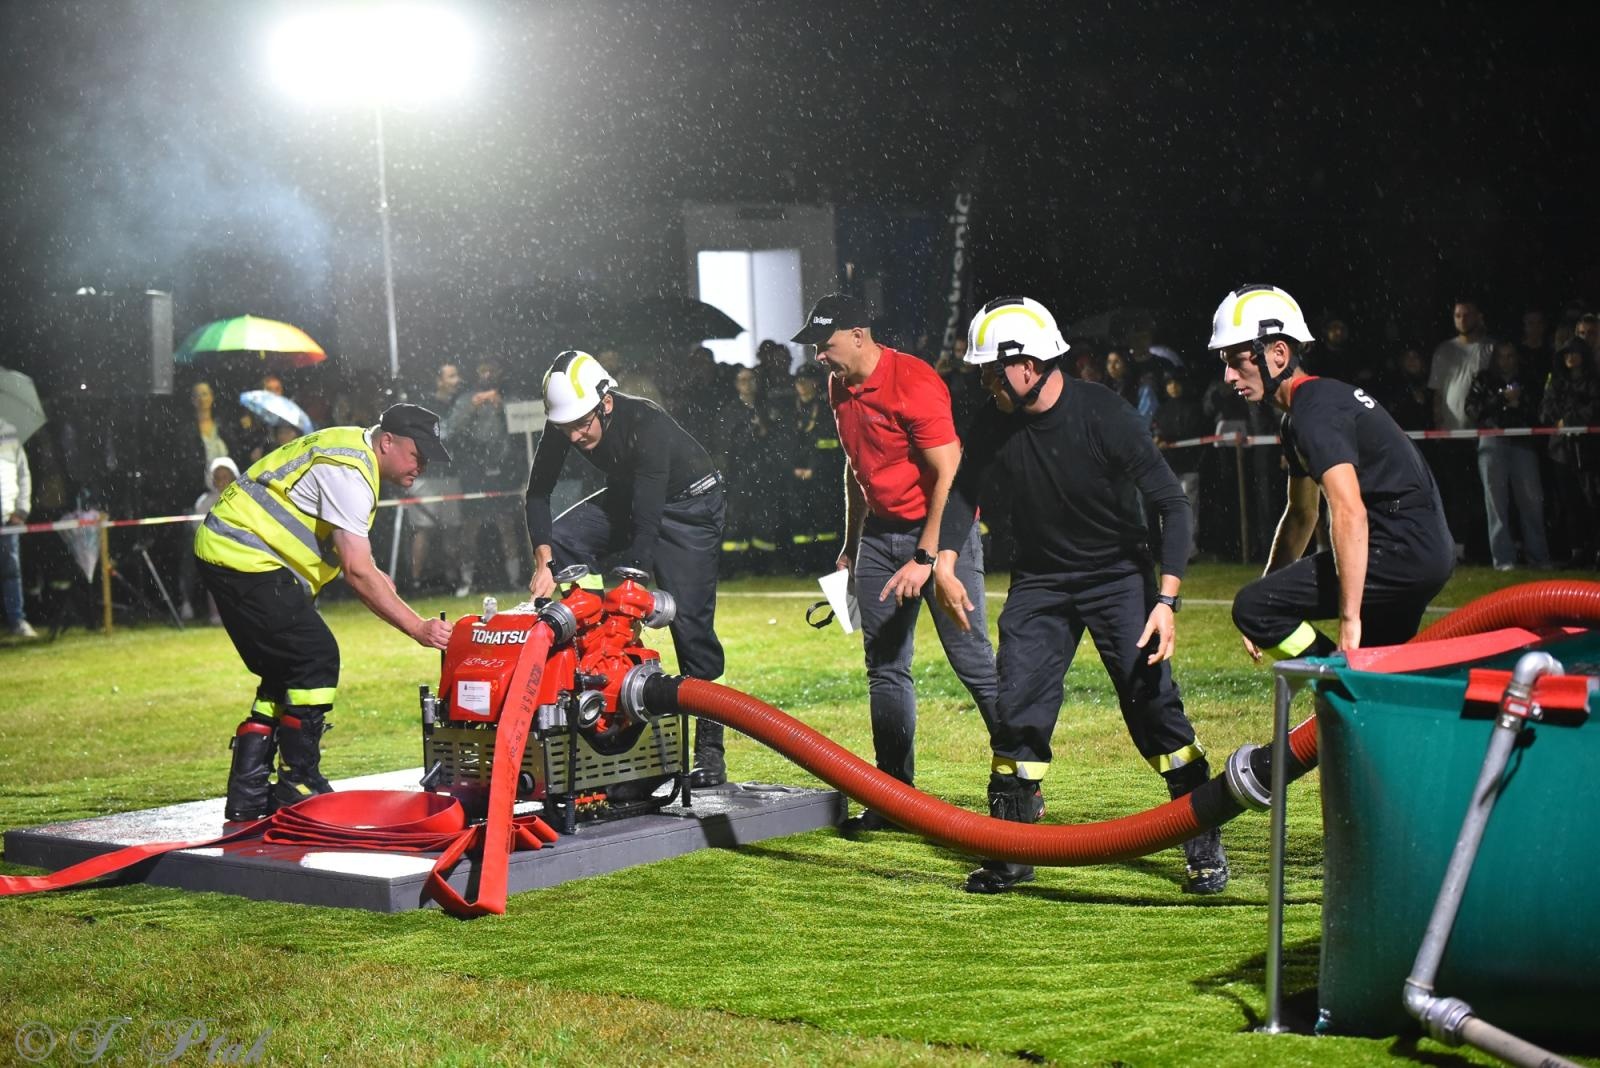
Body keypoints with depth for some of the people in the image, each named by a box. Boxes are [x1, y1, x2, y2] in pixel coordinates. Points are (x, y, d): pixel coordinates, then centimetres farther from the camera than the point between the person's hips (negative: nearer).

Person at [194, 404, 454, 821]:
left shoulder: (353, 447, 13)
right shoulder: (347, 472, -20)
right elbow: (357, 572, -23)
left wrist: (375, 579, 2)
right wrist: (418, 629, -22)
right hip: (243, 557, -11)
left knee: (284, 671, 12)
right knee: (316, 659, -10)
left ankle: (247, 794, 12)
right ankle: (298, 787, -4)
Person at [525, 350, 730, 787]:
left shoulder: (647, 424, -36)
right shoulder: (563, 426, -18)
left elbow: (647, 526, -38)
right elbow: (538, 492, -8)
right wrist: (544, 562, -22)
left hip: (688, 503, -7)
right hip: (626, 496, 7)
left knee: (690, 621, -13)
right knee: (560, 539, -14)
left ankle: (710, 749, -8)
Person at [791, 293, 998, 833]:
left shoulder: (913, 383, -19)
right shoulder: (840, 388, 8)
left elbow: (950, 475, -21)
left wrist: (925, 557, -24)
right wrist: (851, 545, 22)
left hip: (939, 528, -8)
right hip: (880, 535, 8)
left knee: (973, 660, -9)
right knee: (885, 668, 7)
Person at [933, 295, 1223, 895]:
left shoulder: (1104, 415, -24)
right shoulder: (994, 427, -11)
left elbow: (1171, 504, -20)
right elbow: (963, 492, 9)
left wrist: (1166, 600, -28)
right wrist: (945, 563, -7)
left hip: (1119, 571, -4)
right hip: (1041, 579, 4)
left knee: (1152, 701, -10)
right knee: (1018, 707, -4)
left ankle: (1205, 844, 3)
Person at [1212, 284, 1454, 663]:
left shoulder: (1315, 411, -15)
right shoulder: (1297, 417, 18)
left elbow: (1349, 514, -25)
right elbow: (1301, 513, 27)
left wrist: (1349, 619, -27)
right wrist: (1271, 587, 23)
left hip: (1402, 550, -11)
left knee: (1251, 608, -12)